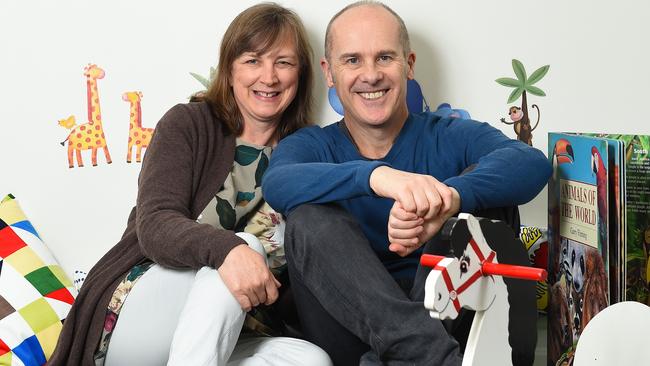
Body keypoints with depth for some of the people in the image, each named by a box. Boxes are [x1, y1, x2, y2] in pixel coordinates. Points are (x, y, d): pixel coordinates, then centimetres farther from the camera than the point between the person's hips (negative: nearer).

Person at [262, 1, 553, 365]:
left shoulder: (450, 138, 6)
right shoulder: (310, 145, 7)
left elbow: (532, 163, -16)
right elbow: (277, 185, -19)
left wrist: (451, 198, -38)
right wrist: (376, 175, -39)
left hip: (445, 318, 0)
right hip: (351, 333, 0)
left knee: (479, 183, -16)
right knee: (309, 216, -22)